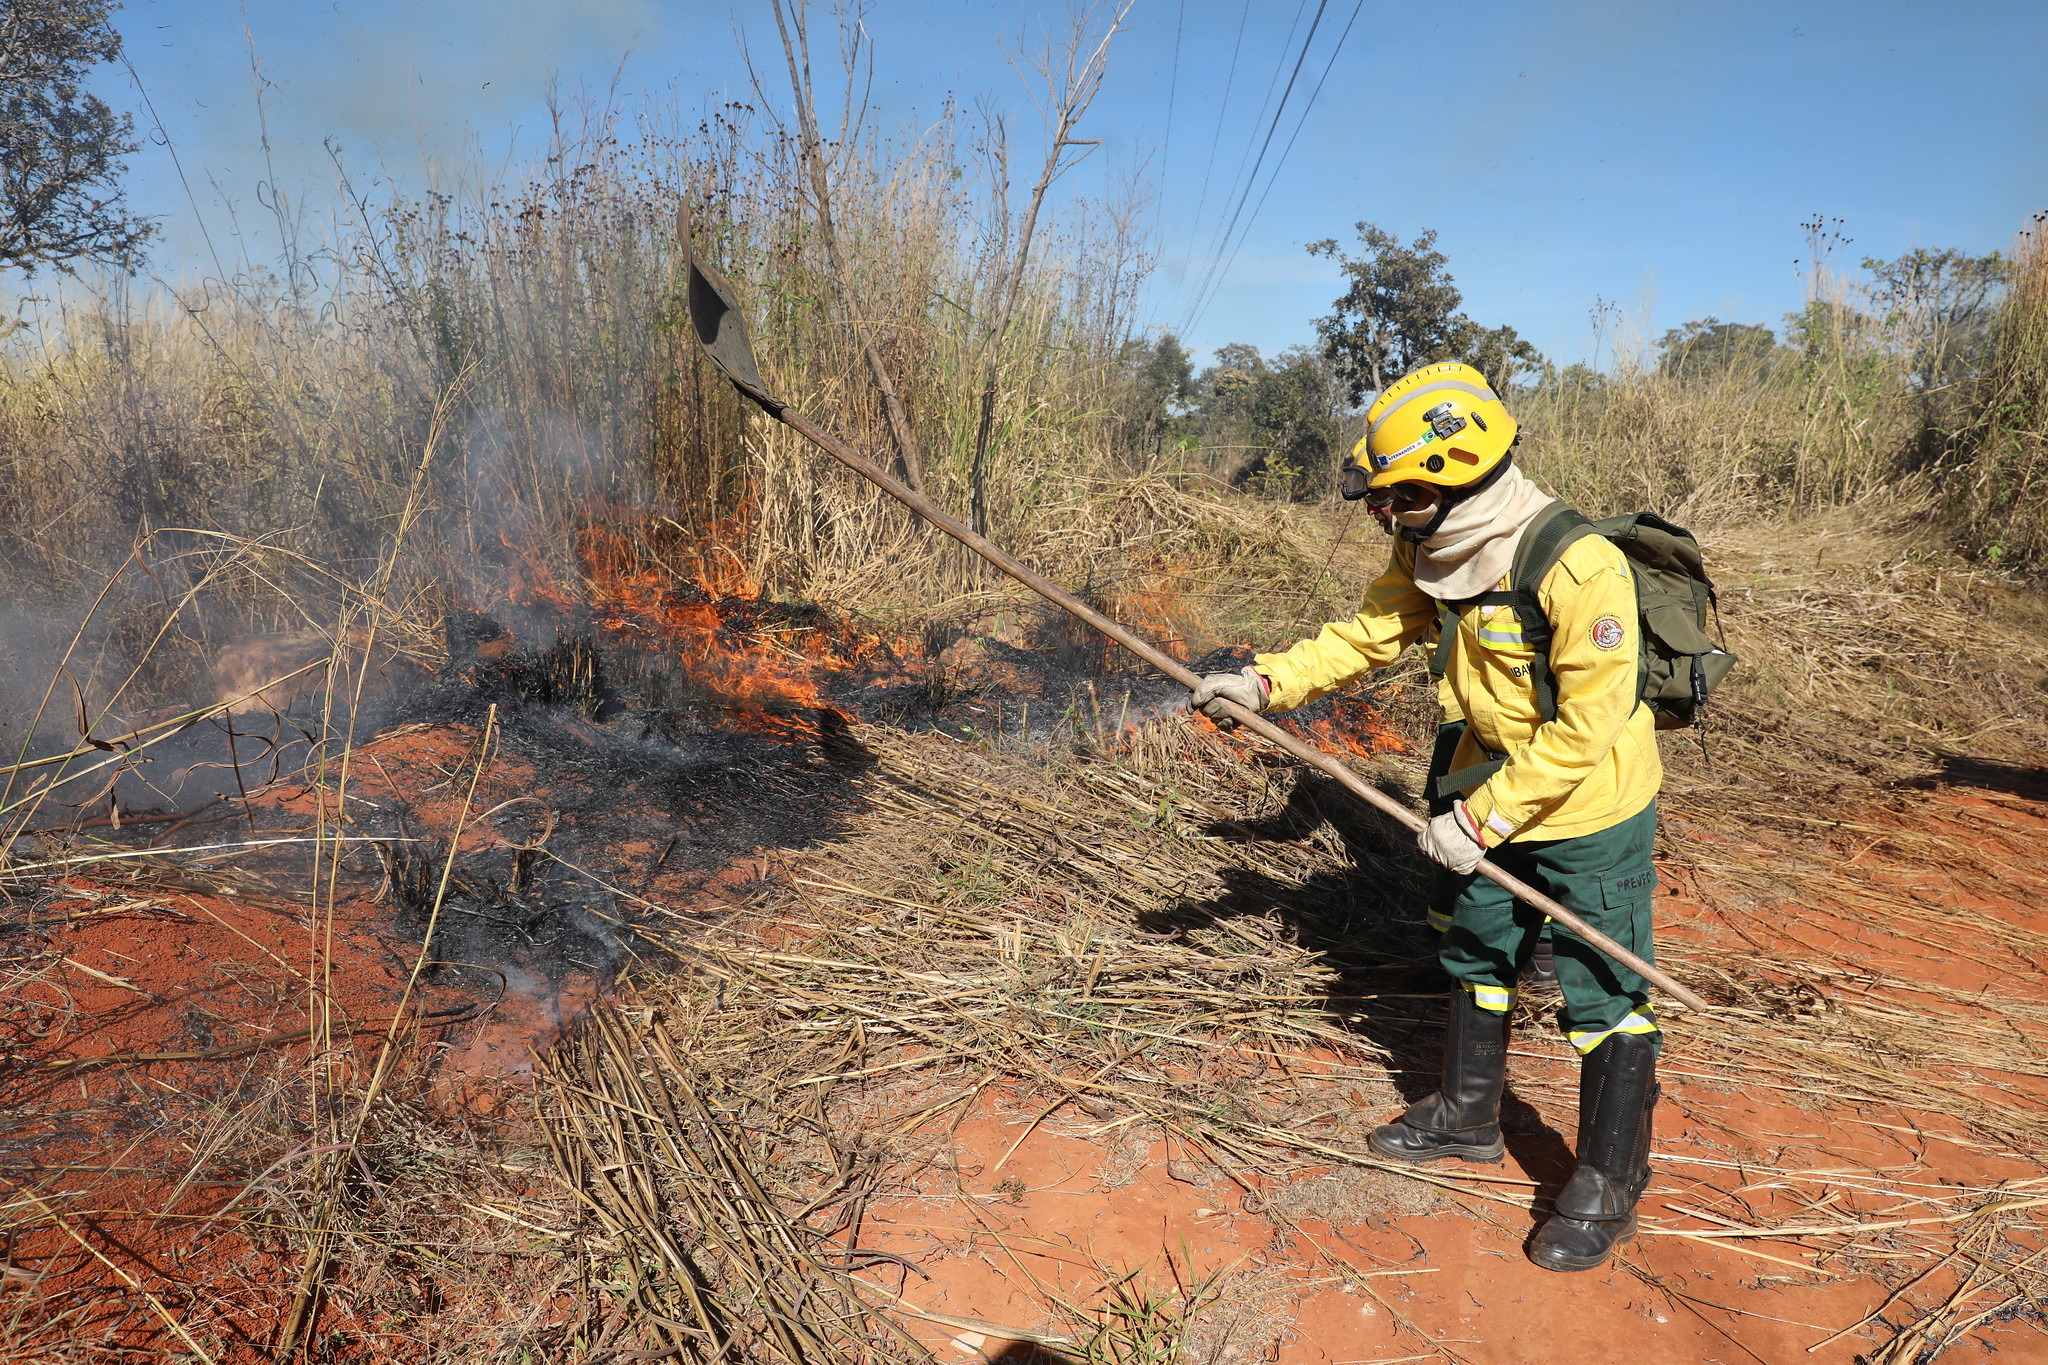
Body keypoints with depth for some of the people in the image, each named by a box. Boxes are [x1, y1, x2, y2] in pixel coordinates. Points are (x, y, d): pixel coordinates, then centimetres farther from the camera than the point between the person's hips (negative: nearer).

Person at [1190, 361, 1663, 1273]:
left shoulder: (1578, 568, -30)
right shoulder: (1433, 552, -6)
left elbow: (1587, 724, -28)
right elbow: (1369, 634, 2)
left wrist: (1484, 818, -24)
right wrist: (1268, 682, -11)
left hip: (1589, 810, -8)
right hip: (1490, 792, 8)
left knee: (1603, 1000, 5)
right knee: (1474, 957, 21)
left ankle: (1607, 1189, 24)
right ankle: (1467, 1117, 42)